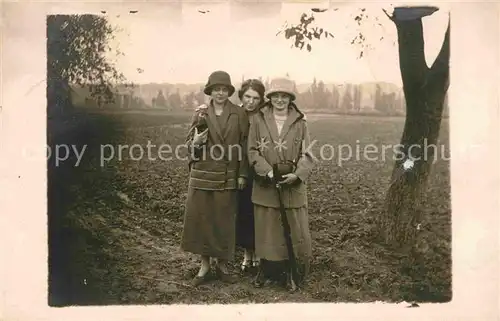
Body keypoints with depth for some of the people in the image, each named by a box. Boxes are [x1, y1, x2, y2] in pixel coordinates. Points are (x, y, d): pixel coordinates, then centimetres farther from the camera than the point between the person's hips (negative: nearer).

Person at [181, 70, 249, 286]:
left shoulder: (239, 114, 3)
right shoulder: (200, 115, 6)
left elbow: (244, 145, 3)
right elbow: (189, 143, 10)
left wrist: (243, 174, -2)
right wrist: (195, 143, -14)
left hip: (227, 178, -1)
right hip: (202, 175, 1)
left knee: (224, 220, 5)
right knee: (199, 218, 2)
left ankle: (222, 266, 21)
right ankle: (205, 266, 17)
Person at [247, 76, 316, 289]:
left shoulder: (300, 122, 3)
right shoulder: (258, 120, 3)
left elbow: (308, 154, 2)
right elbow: (253, 151, 0)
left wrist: (297, 175, -15)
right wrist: (268, 172, -14)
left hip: (294, 184, 0)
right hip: (265, 184, 0)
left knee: (296, 229, 4)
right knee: (266, 227, 7)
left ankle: (297, 272, 19)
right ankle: (266, 269, 23)